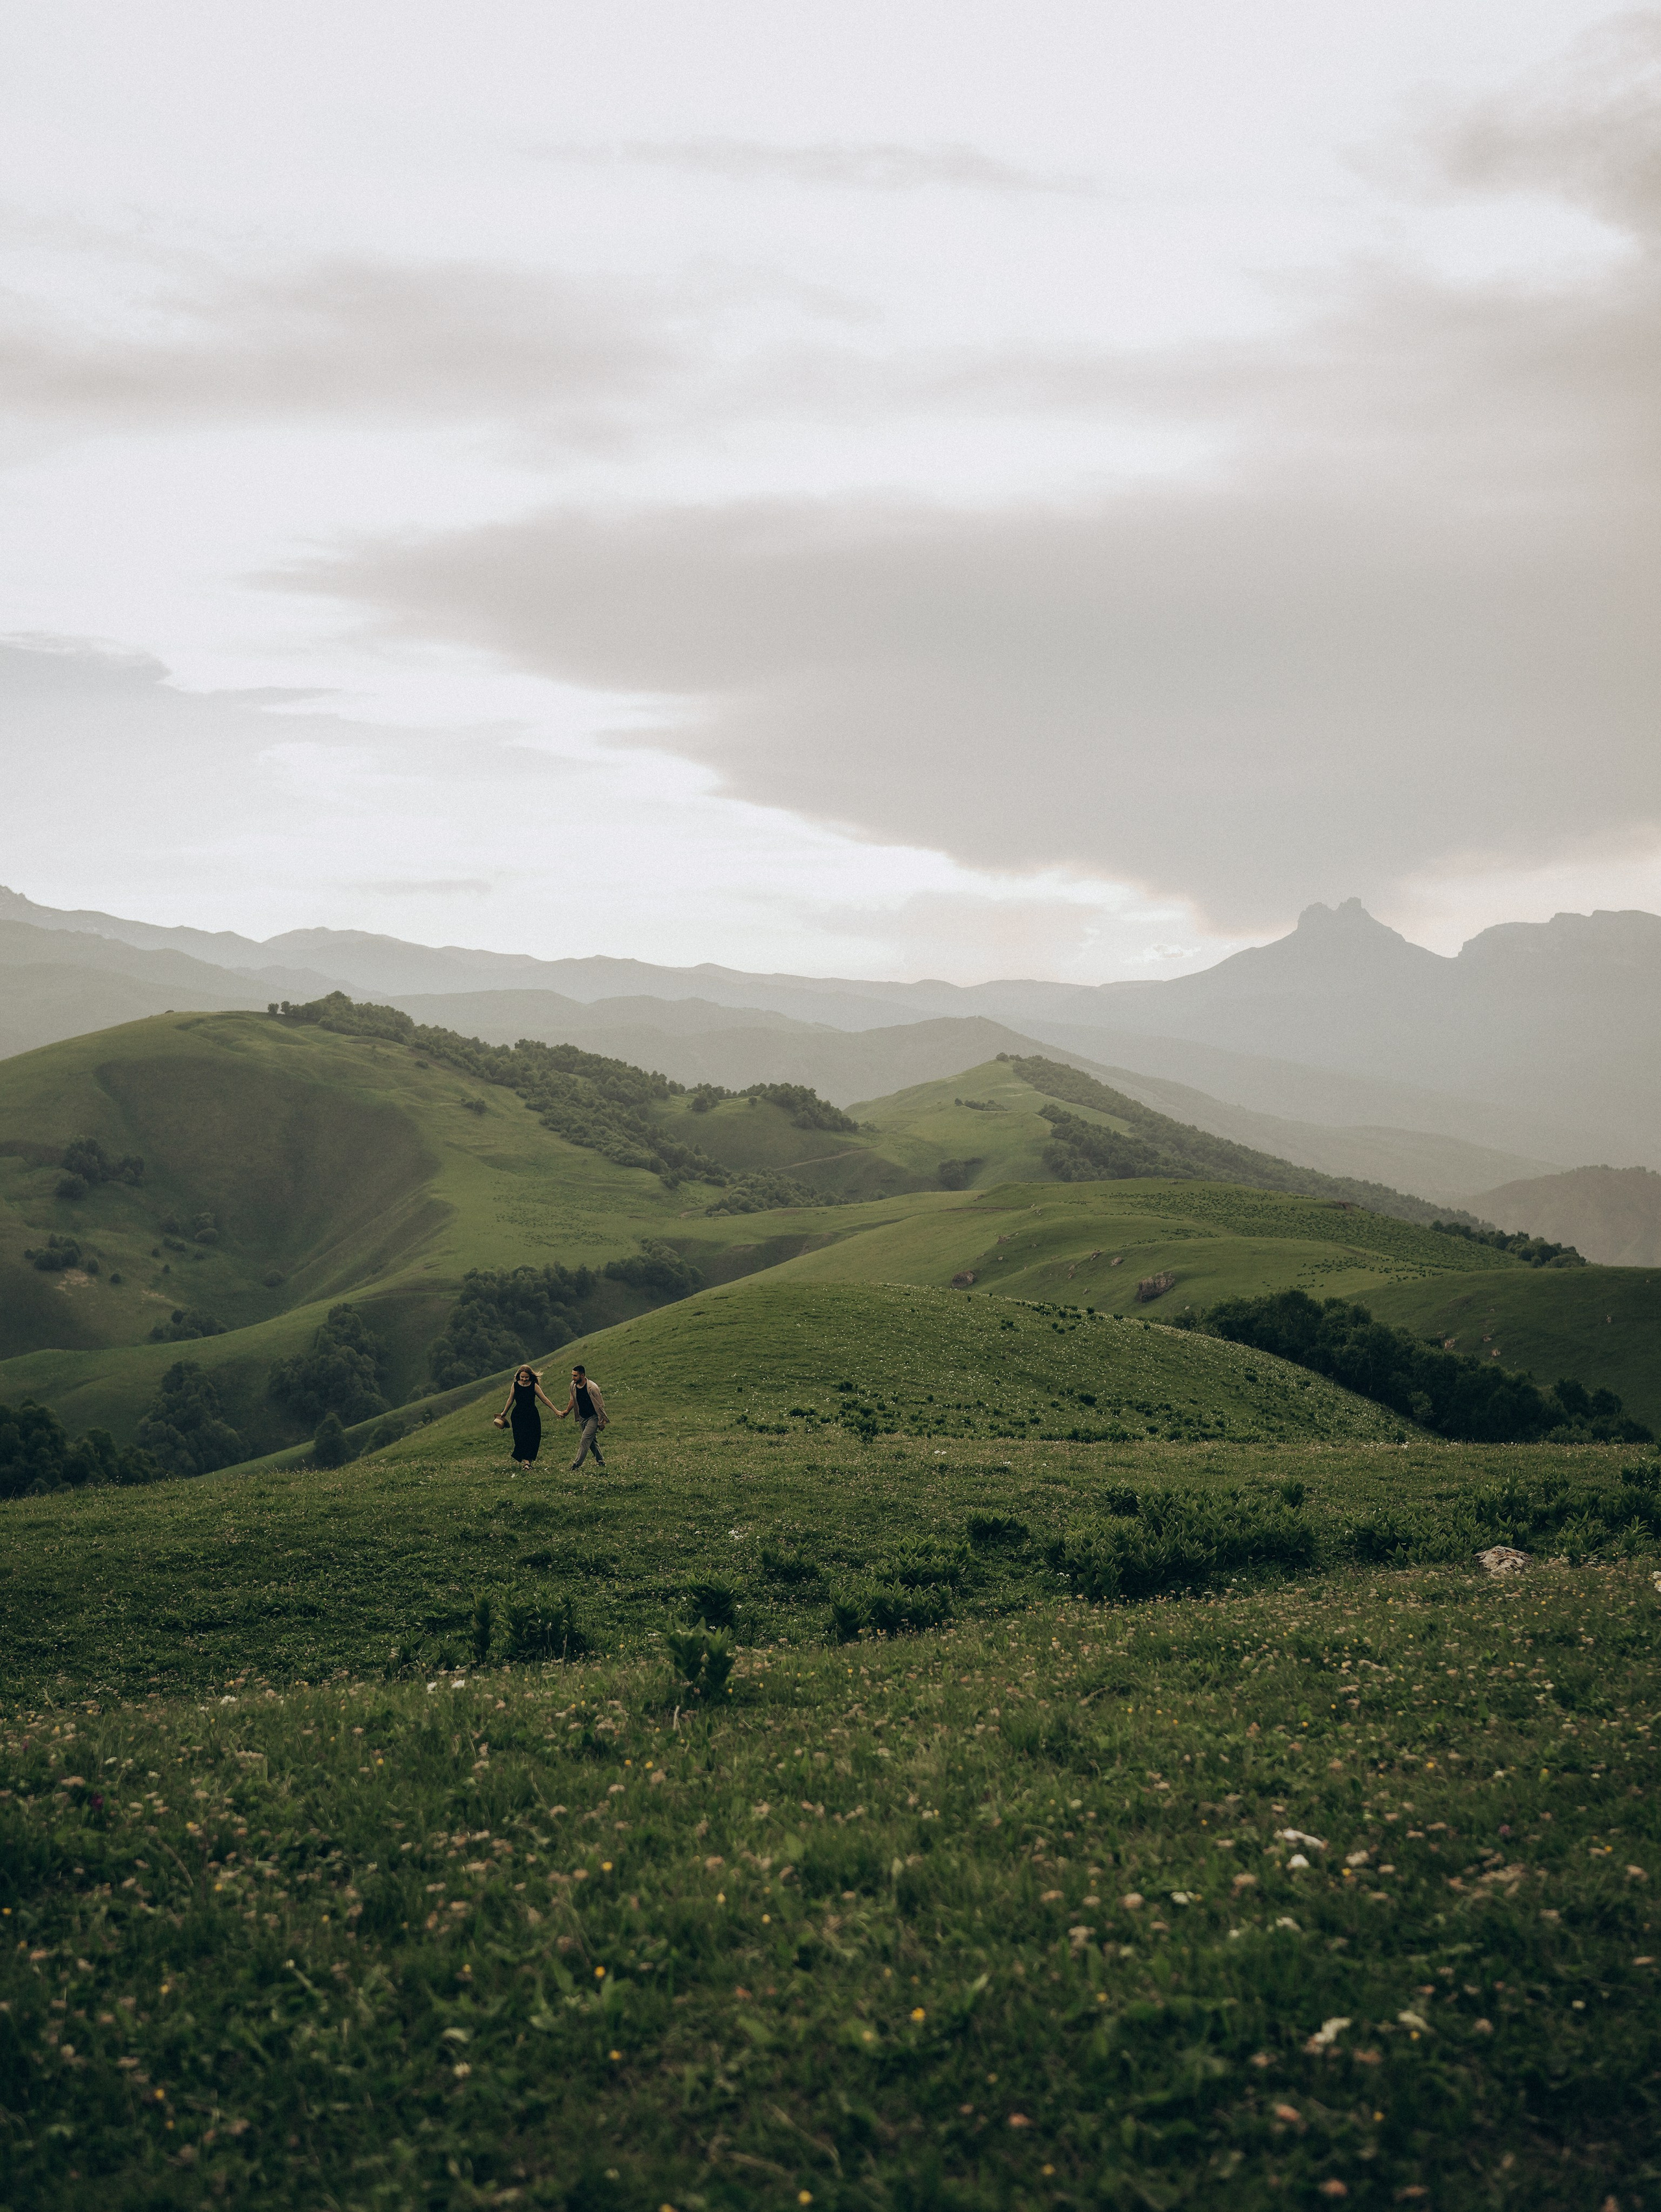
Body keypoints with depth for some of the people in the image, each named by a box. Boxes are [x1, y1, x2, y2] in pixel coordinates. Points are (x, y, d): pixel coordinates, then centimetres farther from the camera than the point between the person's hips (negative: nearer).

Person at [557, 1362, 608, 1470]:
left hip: (593, 1418, -7)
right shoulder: (573, 1385, -5)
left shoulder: (593, 1388, -25)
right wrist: (567, 1411, 11)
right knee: (592, 1440, 15)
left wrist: (601, 1422, -12)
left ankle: (577, 1465, -13)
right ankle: (600, 1461, 29)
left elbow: (600, 1405, -17)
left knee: (585, 1440, -14)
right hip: (582, 1418, 7)